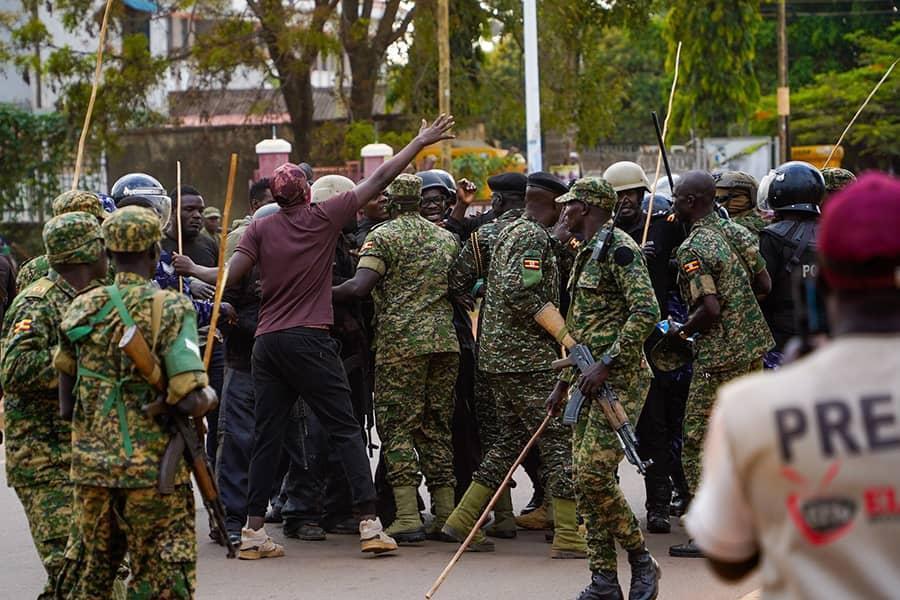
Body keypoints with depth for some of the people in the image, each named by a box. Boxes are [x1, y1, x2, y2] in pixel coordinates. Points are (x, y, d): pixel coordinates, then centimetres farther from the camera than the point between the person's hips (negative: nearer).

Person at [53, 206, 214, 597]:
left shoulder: (81, 309, 4)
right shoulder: (170, 309, -12)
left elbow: (66, 406, 11)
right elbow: (191, 400, -19)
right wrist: (210, 398, 1)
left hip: (91, 464, 5)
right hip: (153, 469, -5)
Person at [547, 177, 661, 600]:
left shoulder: (618, 248, -11)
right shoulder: (587, 253, 20)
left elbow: (646, 313, -21)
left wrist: (606, 365, -22)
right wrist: (563, 383, 23)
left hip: (619, 379, -10)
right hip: (591, 380, 10)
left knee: (595, 475, -15)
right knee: (584, 480, 5)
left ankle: (642, 562, -1)